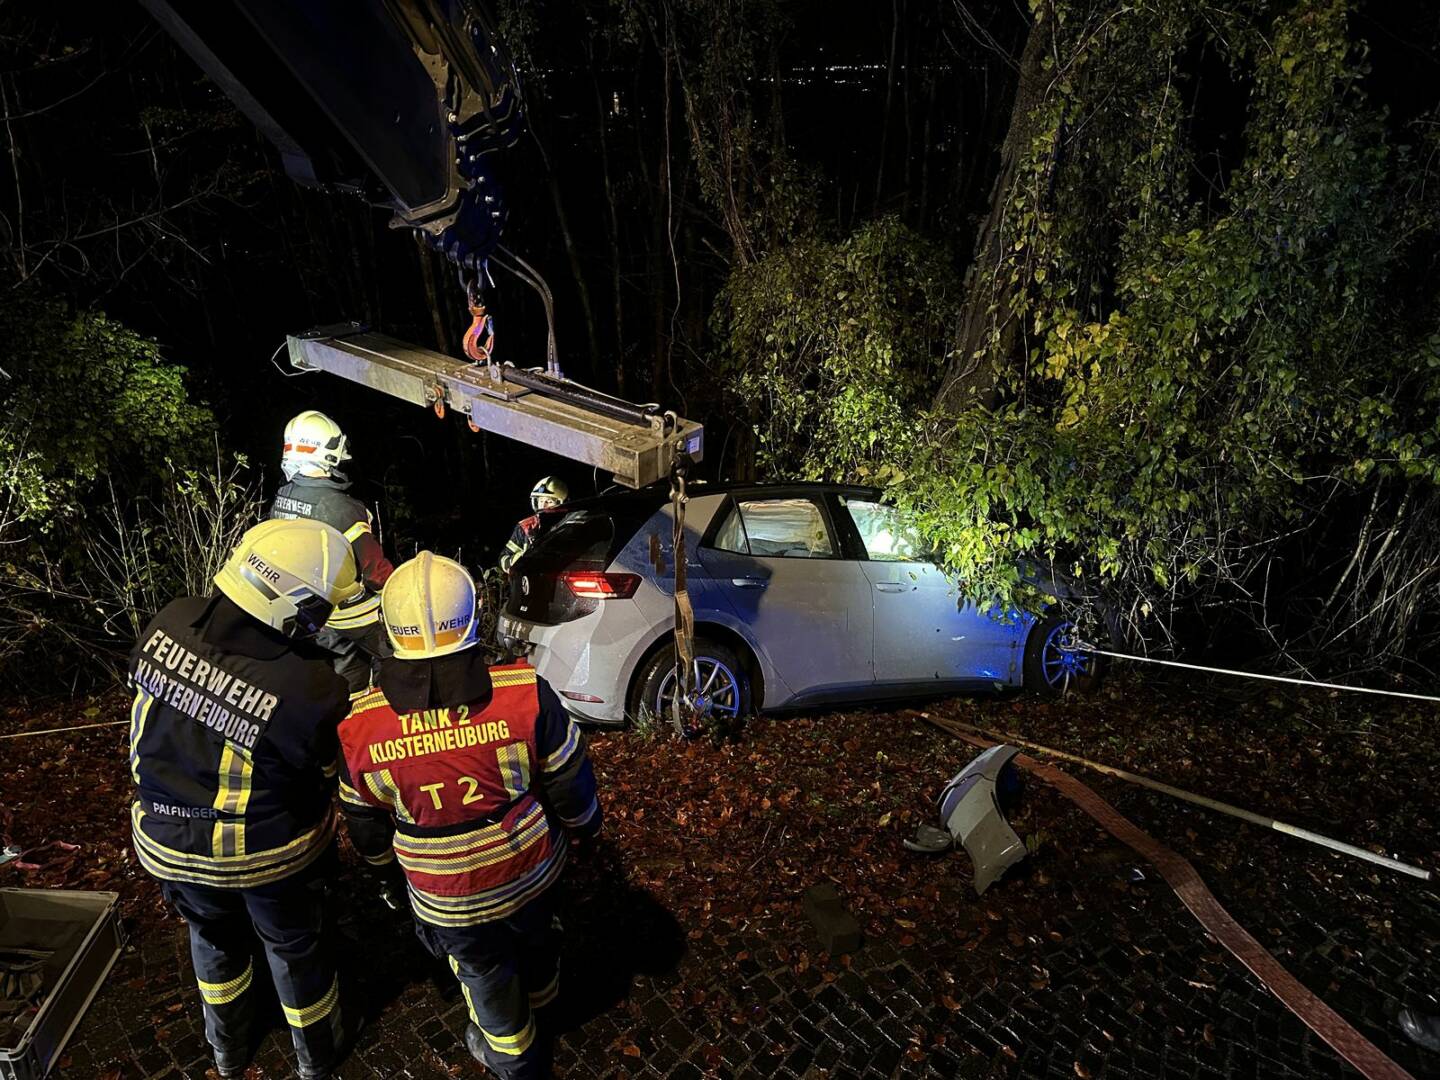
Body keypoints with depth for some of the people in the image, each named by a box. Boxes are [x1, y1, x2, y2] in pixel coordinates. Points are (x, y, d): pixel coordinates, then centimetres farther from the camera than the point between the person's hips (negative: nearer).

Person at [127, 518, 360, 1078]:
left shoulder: (169, 624, -22)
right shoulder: (310, 691, -36)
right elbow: (324, 778, -19)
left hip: (170, 844, 4)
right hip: (267, 853, -4)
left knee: (214, 936, 31)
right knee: (293, 947, 24)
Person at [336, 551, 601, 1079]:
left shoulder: (361, 726, -22)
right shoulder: (525, 694, -27)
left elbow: (367, 828, -5)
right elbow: (571, 783, -14)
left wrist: (384, 858, 18)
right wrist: (582, 825, 8)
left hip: (448, 896, -1)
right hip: (532, 867, 1)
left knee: (484, 973, 27)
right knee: (535, 935, 33)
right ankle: (540, 995, 64)